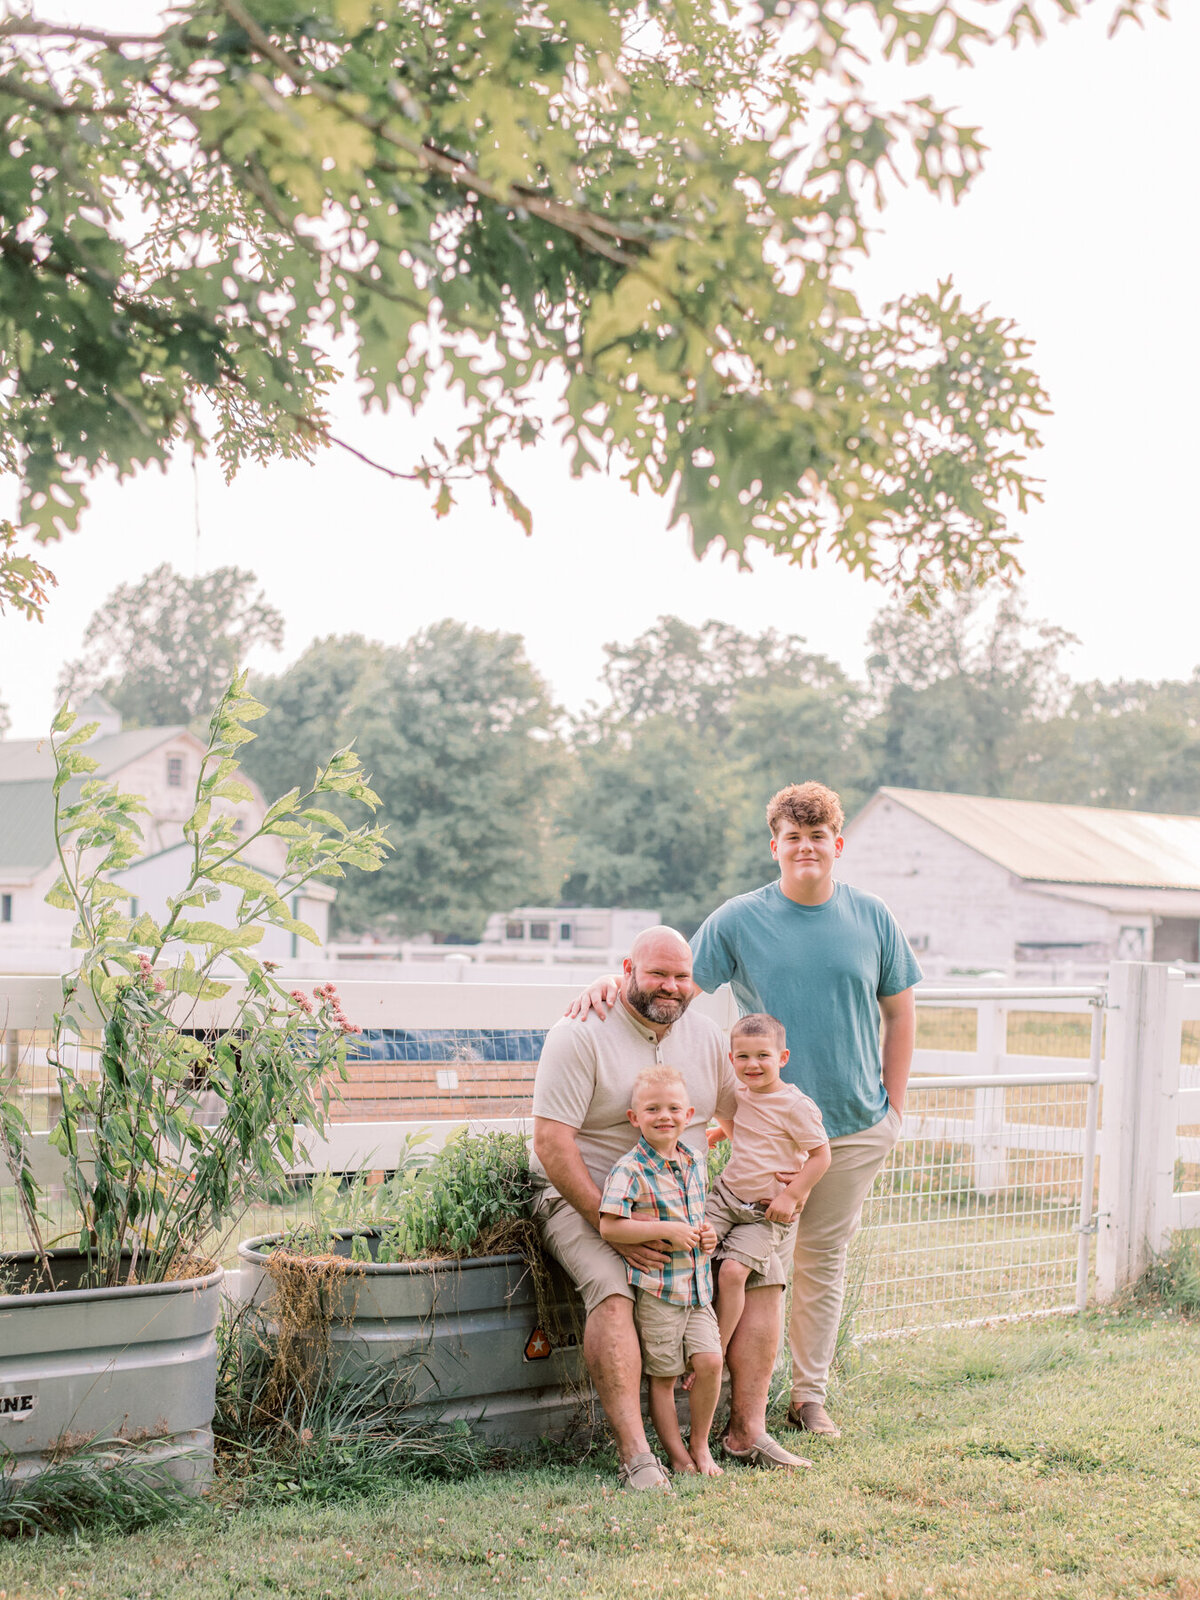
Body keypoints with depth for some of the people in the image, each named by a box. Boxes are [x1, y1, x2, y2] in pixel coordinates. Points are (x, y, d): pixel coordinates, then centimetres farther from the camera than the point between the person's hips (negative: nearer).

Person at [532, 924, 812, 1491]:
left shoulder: (705, 1036, 7)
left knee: (764, 1268, -9)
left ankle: (747, 1431, -2)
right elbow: (552, 1144, -18)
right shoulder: (581, 1034, -13)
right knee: (611, 1286, -33)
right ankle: (635, 1455, -32)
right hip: (587, 1201, -6)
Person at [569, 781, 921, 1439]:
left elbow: (900, 1010, 10)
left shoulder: (872, 918, 4)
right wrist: (613, 981, -23)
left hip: (854, 1125, 2)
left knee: (823, 1259, 11)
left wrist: (893, 1107, 6)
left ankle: (810, 1395, 21)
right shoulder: (738, 920, -3)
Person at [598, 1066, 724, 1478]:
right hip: (655, 1289, -5)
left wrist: (706, 1233, 5)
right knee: (663, 1375, 3)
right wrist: (666, 1231, -20)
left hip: (696, 1285, 5)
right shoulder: (630, 1170, -12)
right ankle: (677, 1455, 16)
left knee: (710, 1362, -5)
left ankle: (700, 1444, 15)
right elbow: (609, 1227, -18)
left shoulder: (695, 1164, 10)